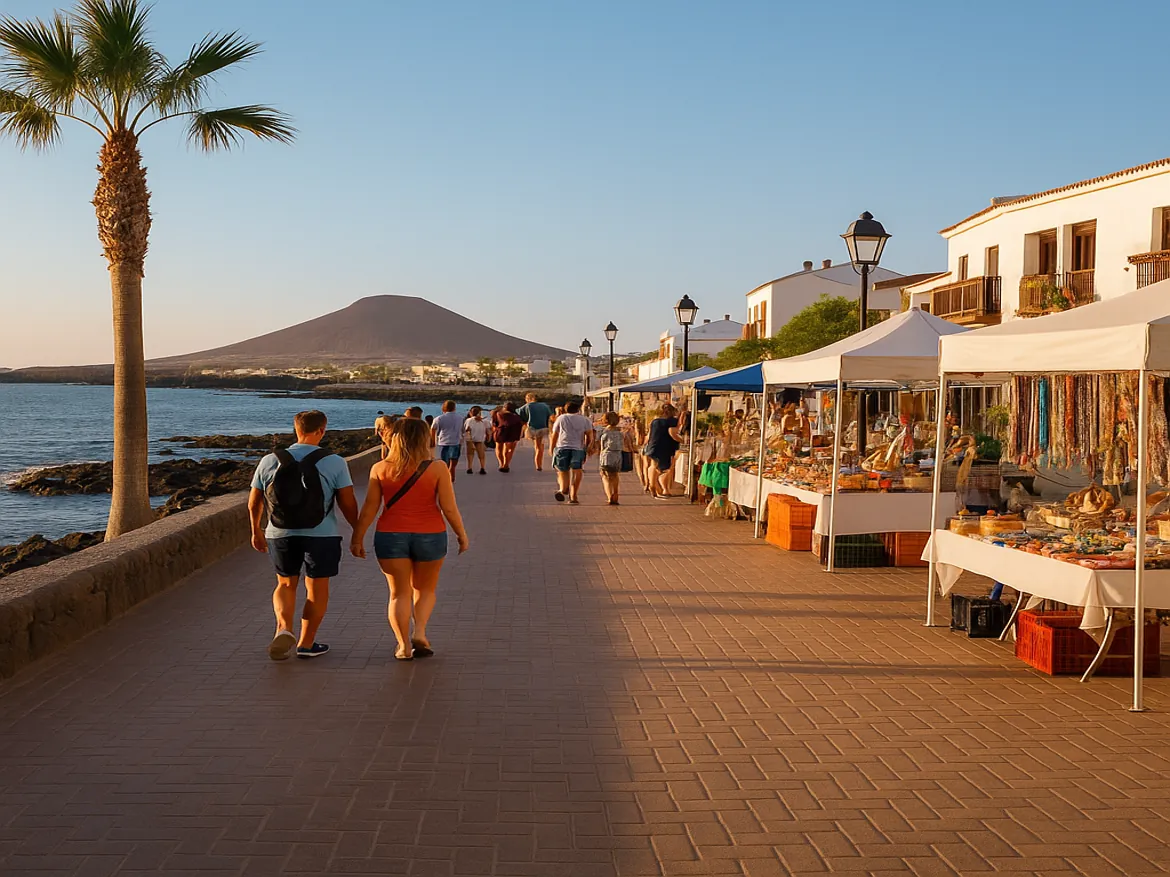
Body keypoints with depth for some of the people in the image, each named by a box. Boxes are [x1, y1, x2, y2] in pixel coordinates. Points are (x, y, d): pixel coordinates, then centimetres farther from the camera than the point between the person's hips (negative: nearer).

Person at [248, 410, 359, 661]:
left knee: (285, 584, 20)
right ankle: (306, 643, 17)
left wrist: (256, 531, 22)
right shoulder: (334, 463, -9)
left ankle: (284, 628, -2)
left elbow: (254, 502, 7)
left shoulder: (269, 461, -1)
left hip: (280, 535, 3)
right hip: (321, 536, -2)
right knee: (317, 588, 12)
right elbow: (348, 504, -8)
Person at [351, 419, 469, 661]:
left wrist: (357, 538, 7)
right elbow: (449, 508, -8)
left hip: (390, 537, 1)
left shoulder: (380, 469, -4)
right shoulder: (437, 469, -9)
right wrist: (461, 534, 5)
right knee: (425, 589, 18)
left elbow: (370, 508, -2)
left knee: (399, 592, 11)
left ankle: (403, 646, 6)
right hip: (429, 536, 0)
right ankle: (420, 632, -2)